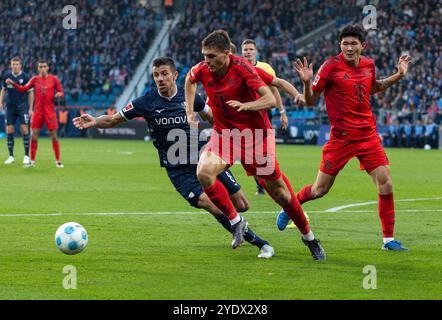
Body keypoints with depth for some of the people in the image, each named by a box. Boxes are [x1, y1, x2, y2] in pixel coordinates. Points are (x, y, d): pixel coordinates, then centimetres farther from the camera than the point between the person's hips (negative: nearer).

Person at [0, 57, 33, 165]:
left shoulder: (25, 77, -6)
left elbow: (30, 92, -1)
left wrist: (30, 108, -5)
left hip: (22, 107, -3)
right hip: (10, 107, 3)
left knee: (24, 130, -8)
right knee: (9, 131, 0)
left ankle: (26, 156, 0)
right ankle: (11, 156, 8)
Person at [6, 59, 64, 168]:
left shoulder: (53, 79, 0)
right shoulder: (35, 79, 6)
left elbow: (61, 92, 5)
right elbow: (23, 89, 9)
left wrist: (59, 94, -18)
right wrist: (12, 83, -3)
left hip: (50, 112, -2)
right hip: (38, 112, 2)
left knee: (54, 136, -2)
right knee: (34, 136, -1)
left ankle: (58, 161, 7)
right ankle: (32, 161, 8)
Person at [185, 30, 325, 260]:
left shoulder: (241, 68, -22)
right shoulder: (202, 70, -8)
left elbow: (270, 99, -27)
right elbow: (189, 79, 18)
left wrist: (245, 105, -44)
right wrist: (190, 111, 10)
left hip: (255, 133, -4)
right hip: (223, 133, 4)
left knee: (277, 190, 2)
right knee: (204, 172, -25)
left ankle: (308, 237, 22)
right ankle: (236, 221, -7)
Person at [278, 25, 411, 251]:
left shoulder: (368, 65, 4)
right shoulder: (331, 66, -11)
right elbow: (311, 101, -6)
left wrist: (398, 76, 17)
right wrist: (307, 82, -25)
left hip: (368, 135, 4)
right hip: (341, 137, -4)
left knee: (386, 186, -6)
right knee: (319, 190, 3)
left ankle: (388, 239, 5)